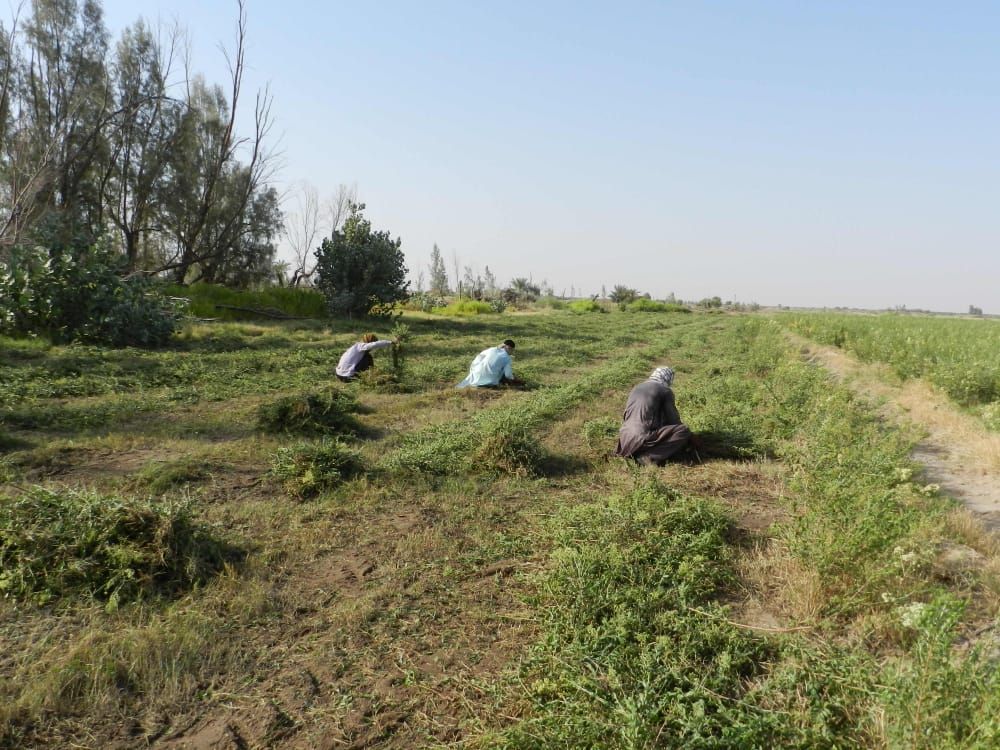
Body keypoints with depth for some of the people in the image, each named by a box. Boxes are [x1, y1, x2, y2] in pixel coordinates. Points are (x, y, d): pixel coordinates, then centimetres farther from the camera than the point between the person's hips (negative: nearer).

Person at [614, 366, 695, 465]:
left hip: (625, 440, 8)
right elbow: (673, 420, 6)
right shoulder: (665, 391, 3)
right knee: (684, 431, -4)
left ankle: (635, 452, 8)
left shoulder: (635, 388, 22)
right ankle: (649, 456, -13)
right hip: (643, 437, -8)